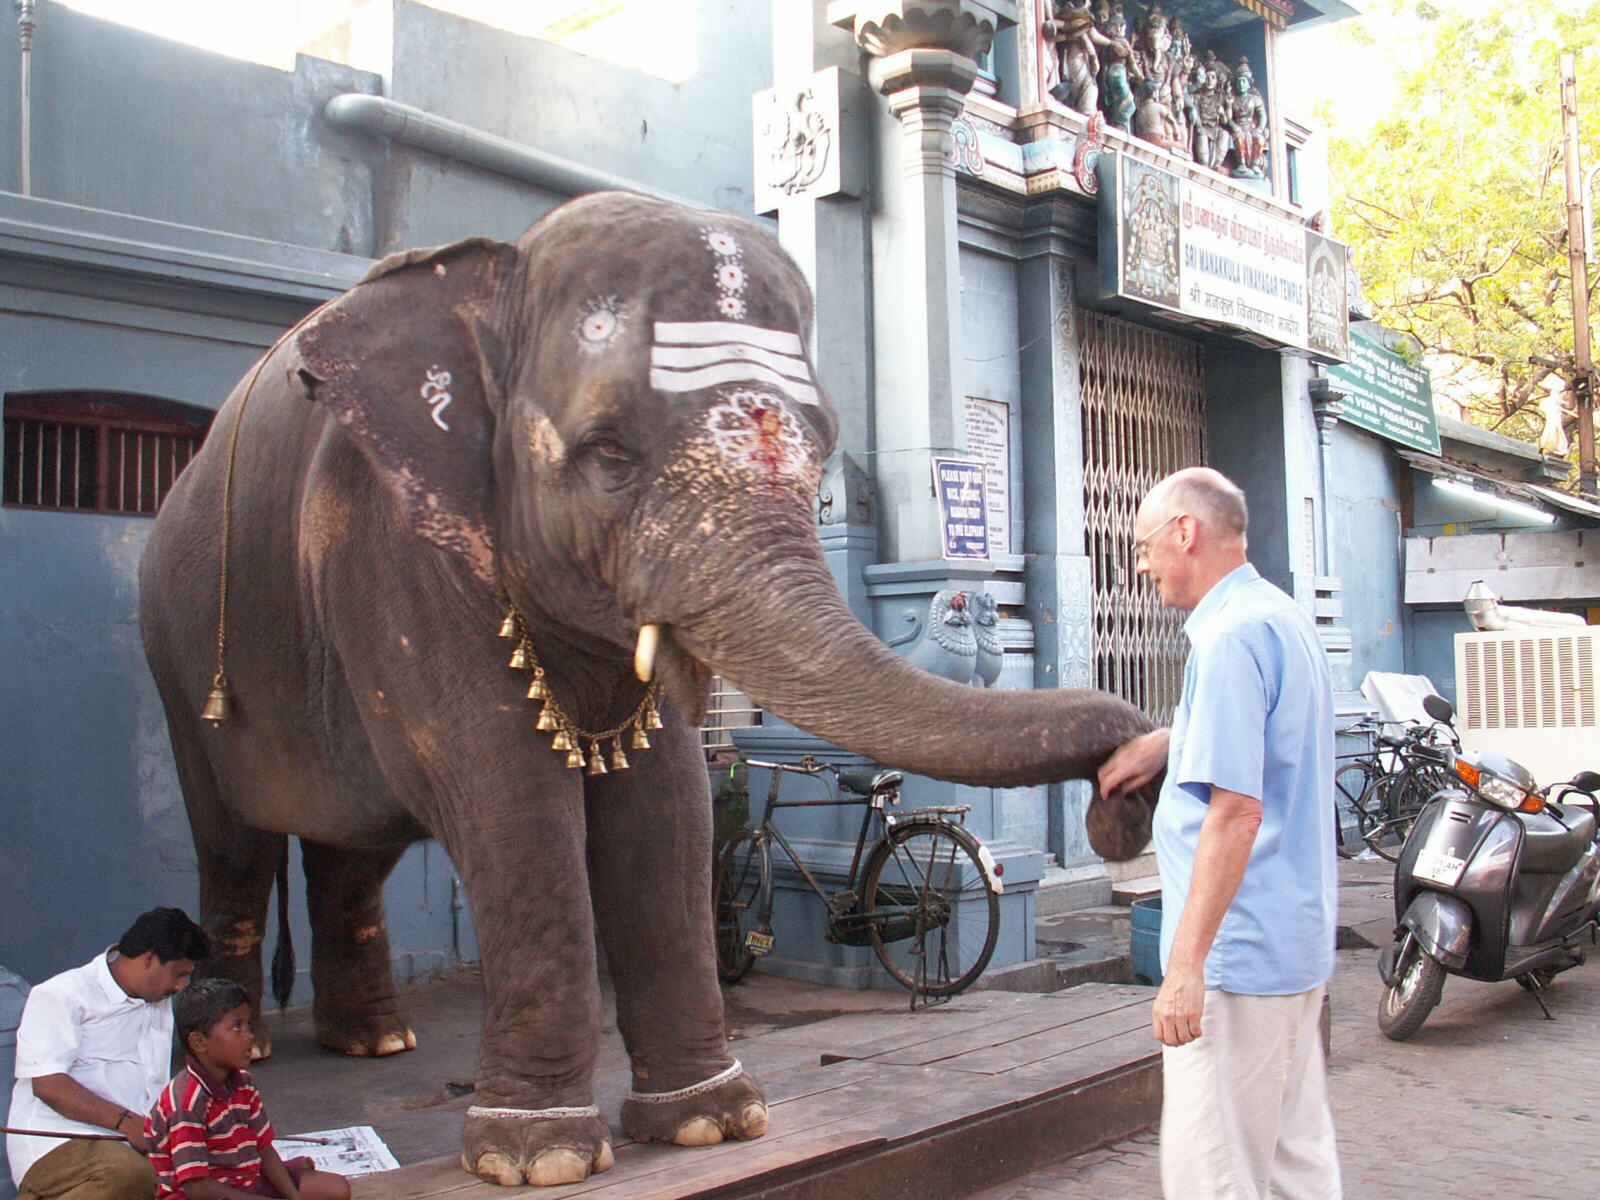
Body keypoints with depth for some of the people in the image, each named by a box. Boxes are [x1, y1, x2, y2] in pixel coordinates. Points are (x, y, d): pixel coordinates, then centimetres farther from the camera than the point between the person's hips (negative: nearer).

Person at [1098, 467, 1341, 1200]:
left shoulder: (1230, 636, -18)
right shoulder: (1287, 619, 13)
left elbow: (1237, 810, -24)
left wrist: (1186, 965, -24)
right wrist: (1167, 744, 21)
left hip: (1240, 954, -10)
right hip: (1299, 945, 10)